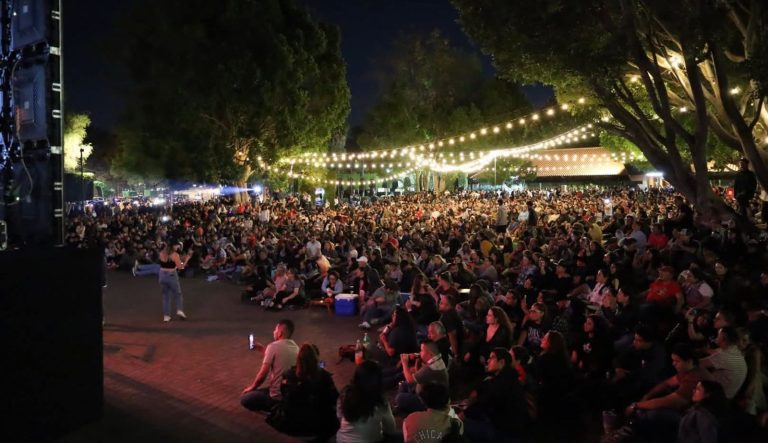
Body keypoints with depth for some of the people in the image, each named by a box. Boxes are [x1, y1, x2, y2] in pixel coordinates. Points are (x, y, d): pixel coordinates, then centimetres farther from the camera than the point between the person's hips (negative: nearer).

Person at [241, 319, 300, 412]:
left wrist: (251, 387, 2)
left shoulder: (273, 346, -16)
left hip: (278, 396, -8)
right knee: (257, 392, 30)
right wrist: (262, 349, 21)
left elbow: (262, 375, -16)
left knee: (244, 399, 11)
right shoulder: (295, 347, 6)